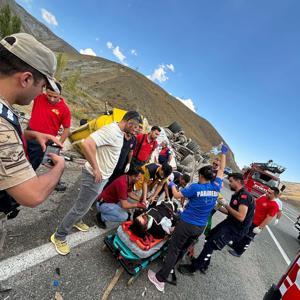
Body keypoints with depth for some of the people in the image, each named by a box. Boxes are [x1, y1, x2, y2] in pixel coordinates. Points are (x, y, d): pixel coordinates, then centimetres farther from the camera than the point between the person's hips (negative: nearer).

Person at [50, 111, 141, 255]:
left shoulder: (119, 132, 5)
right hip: (95, 177, -9)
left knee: (85, 205, 28)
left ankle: (76, 221, 53)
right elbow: (86, 144, -36)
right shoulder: (111, 130, -27)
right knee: (80, 208, 7)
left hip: (103, 177, 9)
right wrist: (95, 169, -28)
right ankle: (59, 237, 28)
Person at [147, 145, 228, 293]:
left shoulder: (195, 187, -18)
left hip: (187, 224, -6)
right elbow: (221, 170, 10)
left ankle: (160, 279, 13)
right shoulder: (216, 187, -3)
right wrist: (224, 153, 19)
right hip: (200, 228, 6)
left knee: (173, 250, 5)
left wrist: (172, 185, 8)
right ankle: (170, 266, 42)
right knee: (182, 248, 24)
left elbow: (177, 195, -11)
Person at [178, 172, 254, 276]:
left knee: (210, 245, -9)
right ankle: (203, 266, 34)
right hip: (229, 223, 9)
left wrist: (226, 204, -24)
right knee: (209, 239, 16)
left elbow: (241, 217, -30)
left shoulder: (244, 196, -21)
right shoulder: (237, 195, 9)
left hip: (235, 229, -9)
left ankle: (192, 268, 6)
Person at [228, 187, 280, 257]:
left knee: (247, 238, 7)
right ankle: (234, 245, 40)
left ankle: (238, 252, 25)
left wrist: (260, 228, -21)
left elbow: (268, 218, -21)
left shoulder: (274, 206, -21)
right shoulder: (263, 197, 1)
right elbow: (254, 203, 14)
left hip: (255, 225, -7)